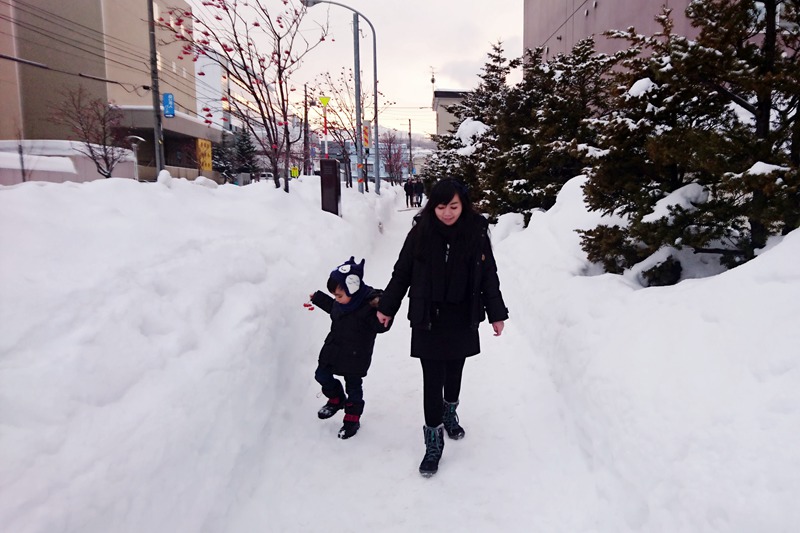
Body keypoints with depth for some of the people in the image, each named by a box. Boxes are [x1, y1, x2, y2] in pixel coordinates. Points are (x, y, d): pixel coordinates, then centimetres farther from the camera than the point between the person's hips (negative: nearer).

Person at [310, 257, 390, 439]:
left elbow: (381, 326, -29)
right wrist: (319, 299, 20)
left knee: (353, 386, 8)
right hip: (333, 349, 7)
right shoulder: (342, 302, -3)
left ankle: (352, 419, 28)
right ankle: (336, 399, 43)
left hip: (354, 356, -7)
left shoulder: (369, 304, -26)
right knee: (322, 375, 17)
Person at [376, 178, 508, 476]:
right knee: (432, 381, 1)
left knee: (454, 372, 19)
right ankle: (434, 442, 16)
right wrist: (387, 307, 5)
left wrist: (497, 314, 4)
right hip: (428, 321, -2)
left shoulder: (476, 233, -6)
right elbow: (402, 273, 0)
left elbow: (489, 275, 2)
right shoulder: (420, 233, -9)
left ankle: (450, 414, 47)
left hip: (463, 320, 2)